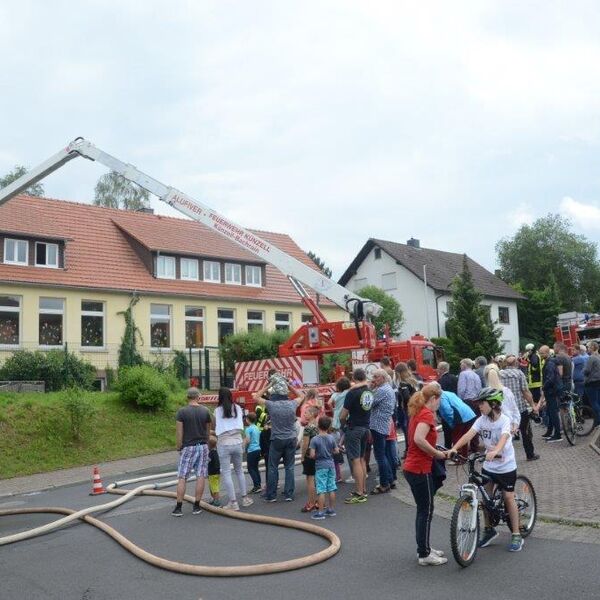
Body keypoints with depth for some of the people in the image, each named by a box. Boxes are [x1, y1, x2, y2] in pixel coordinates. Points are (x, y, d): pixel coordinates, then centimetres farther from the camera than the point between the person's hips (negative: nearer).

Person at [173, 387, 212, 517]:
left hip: (188, 447, -2)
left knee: (182, 477, 3)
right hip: (202, 446, 3)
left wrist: (179, 446, 2)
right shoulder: (205, 411, 2)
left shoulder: (182, 411, -8)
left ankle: (178, 507, 3)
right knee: (201, 476, 5)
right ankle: (196, 506, 8)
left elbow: (179, 432, -9)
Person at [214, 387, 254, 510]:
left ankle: (233, 502, 1)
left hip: (224, 444, -4)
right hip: (237, 442, 4)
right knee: (239, 470, 19)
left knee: (226, 473, 2)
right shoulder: (238, 408, 5)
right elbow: (241, 425, 11)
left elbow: (215, 427, -3)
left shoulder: (218, 410, -5)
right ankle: (245, 498, 23)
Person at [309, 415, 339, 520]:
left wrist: (316, 456, 5)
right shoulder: (331, 438, -2)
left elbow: (312, 455, -16)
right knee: (331, 489, 13)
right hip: (331, 465, 4)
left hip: (321, 466, -4)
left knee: (321, 490, -2)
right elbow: (336, 451, 4)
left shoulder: (314, 439, -13)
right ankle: (331, 509, 22)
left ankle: (321, 512, 0)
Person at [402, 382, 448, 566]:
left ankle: (424, 548, 28)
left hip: (412, 468, 9)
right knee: (426, 511, 1)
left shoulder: (417, 412, 13)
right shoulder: (427, 414, -16)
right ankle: (424, 555, 9)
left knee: (423, 509, 18)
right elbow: (419, 439, -29)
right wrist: (437, 453, -17)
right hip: (420, 469, -9)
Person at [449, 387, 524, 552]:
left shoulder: (504, 420, -20)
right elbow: (469, 434, -19)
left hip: (506, 466, -5)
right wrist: (454, 448, -34)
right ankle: (489, 530, 28)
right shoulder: (482, 420, -7)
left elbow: (503, 438, -38)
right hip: (488, 466, 5)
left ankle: (516, 535, 13)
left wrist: (494, 451, -58)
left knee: (508, 498, 0)